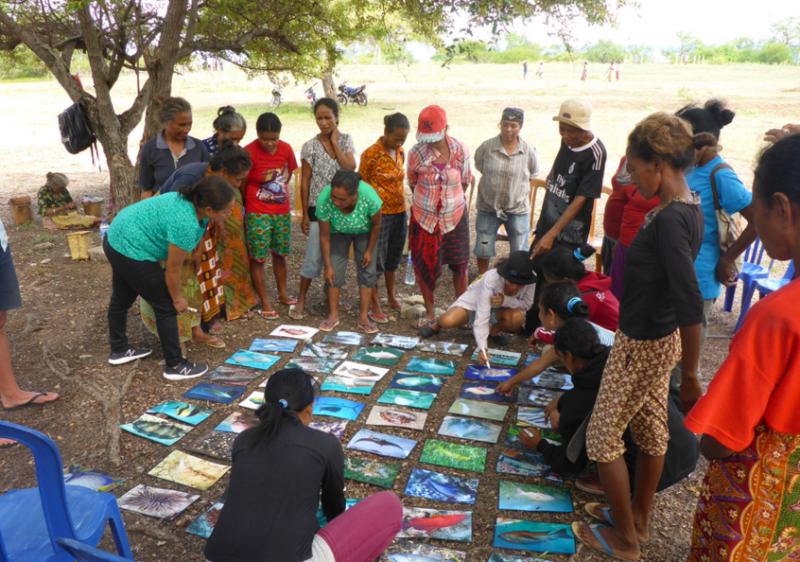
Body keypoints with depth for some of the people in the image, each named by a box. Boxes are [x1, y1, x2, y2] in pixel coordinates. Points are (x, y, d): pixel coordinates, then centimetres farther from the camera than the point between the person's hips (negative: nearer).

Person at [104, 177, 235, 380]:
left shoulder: (191, 202, -5)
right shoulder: (185, 224, -31)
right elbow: (173, 268, -18)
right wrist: (177, 297, -5)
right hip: (131, 251, -10)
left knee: (121, 298, 25)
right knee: (166, 306, 0)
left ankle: (119, 350, 44)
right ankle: (175, 366, 11)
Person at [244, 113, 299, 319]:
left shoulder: (286, 149, -3)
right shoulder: (249, 152, -16)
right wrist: (252, 204, 4)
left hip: (282, 211, 4)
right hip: (258, 214, -4)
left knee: (280, 253, 15)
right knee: (257, 257, -1)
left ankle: (282, 294, 30)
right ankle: (265, 303, 9)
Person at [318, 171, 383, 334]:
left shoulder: (369, 196, -40)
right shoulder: (324, 199, -36)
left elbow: (376, 224, -19)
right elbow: (324, 236, -23)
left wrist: (369, 251, -10)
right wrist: (328, 266, -19)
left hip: (365, 232, 0)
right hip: (338, 232, 0)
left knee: (367, 271, -5)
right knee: (335, 272, -7)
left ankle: (364, 318, 2)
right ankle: (333, 315, 6)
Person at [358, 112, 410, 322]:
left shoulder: (400, 153, 5)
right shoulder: (371, 154, -15)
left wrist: (403, 208, 14)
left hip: (399, 213, 7)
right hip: (379, 214, -6)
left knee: (393, 259, 18)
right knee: (376, 261, 2)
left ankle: (392, 298, 34)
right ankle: (375, 306, 13)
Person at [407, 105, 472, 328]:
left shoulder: (460, 151, -11)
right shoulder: (416, 153, -14)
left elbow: (465, 181, 5)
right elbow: (412, 183, 3)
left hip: (454, 215, 1)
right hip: (424, 216, 0)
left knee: (459, 264, 9)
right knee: (424, 266, 7)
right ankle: (429, 312, 24)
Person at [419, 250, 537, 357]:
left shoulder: (530, 281, -27)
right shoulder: (492, 278, -36)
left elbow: (527, 304, -15)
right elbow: (482, 315, -38)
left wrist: (505, 300, -37)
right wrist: (482, 348, -47)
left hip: (497, 310, 3)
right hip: (474, 303, -3)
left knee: (518, 317, -31)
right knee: (448, 321, -33)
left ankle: (494, 331, 6)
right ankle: (437, 325, 9)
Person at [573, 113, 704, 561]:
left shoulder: (669, 220, -28)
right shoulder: (690, 209, 2)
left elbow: (691, 308, -30)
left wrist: (691, 376, -22)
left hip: (643, 344, -9)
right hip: (660, 338, 9)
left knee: (603, 436, 7)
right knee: (651, 428, 21)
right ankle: (640, 520, 40)